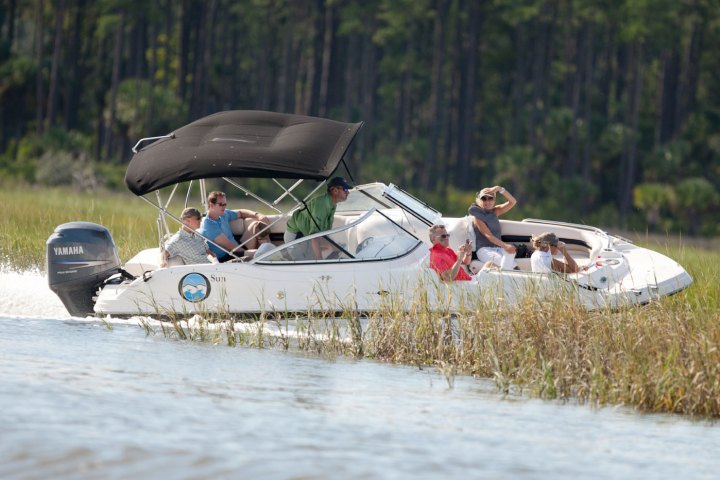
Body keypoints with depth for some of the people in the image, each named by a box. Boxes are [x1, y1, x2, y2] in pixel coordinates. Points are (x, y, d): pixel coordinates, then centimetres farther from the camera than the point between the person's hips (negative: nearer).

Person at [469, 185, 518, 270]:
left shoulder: (495, 211, 19)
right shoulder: (477, 216, 0)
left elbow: (513, 202, 9)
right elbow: (488, 235, -13)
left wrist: (499, 189, -5)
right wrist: (505, 245, -28)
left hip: (498, 248, 5)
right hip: (484, 249, -5)